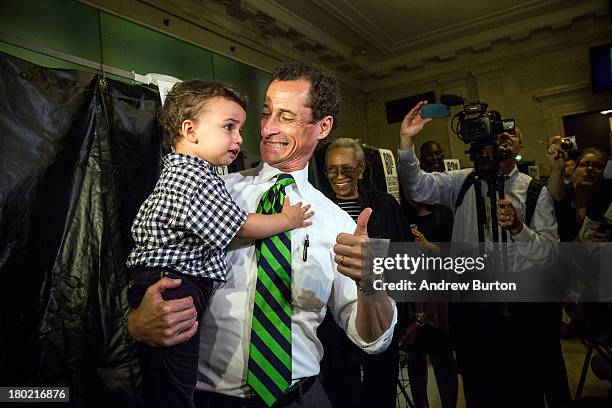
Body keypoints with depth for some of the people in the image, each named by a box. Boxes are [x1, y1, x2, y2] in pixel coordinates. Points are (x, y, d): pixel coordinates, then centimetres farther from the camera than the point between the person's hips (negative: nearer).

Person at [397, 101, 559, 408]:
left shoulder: (536, 191, 0)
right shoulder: (462, 181, 3)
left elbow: (548, 254, -8)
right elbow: (418, 186, -11)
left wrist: (517, 227, -26)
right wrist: (406, 141, -23)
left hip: (515, 309, 0)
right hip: (467, 306, 1)